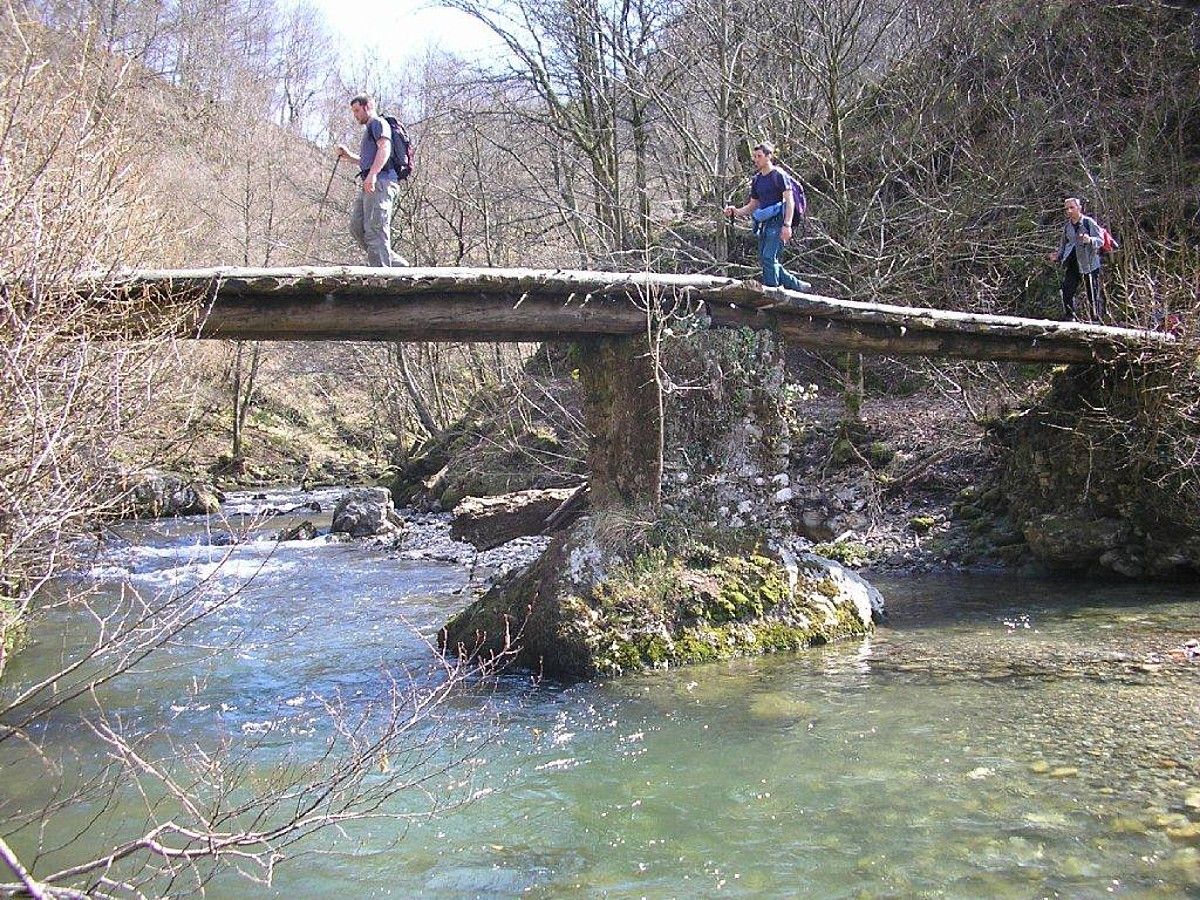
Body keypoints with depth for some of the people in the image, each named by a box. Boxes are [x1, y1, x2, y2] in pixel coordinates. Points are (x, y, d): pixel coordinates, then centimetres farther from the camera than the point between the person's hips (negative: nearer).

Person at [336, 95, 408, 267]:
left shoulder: (378, 123, 1)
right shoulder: (369, 129, 32)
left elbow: (384, 148, -17)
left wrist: (372, 174, -29)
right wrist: (348, 156, 25)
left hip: (381, 182, -10)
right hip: (370, 186, 10)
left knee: (374, 230, -15)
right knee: (357, 227, 4)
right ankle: (395, 263, 4)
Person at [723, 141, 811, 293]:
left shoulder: (779, 175, -5)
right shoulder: (757, 179, 17)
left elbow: (789, 201, -10)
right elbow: (752, 206, 22)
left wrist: (787, 225, -20)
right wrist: (736, 211, 4)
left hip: (778, 222, -8)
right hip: (764, 223, 8)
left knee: (769, 257, -17)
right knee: (764, 259, 7)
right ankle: (796, 285, 18)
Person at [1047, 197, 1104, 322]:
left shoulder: (1089, 222, -6)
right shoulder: (1067, 226, 11)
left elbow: (1101, 240, -10)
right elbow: (1063, 244, 23)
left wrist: (1090, 240, -31)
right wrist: (1057, 256, 5)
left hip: (1089, 263, -5)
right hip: (1072, 264, 5)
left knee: (1093, 294, -1)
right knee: (1067, 290, -2)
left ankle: (1098, 319, 7)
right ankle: (1070, 318, 7)